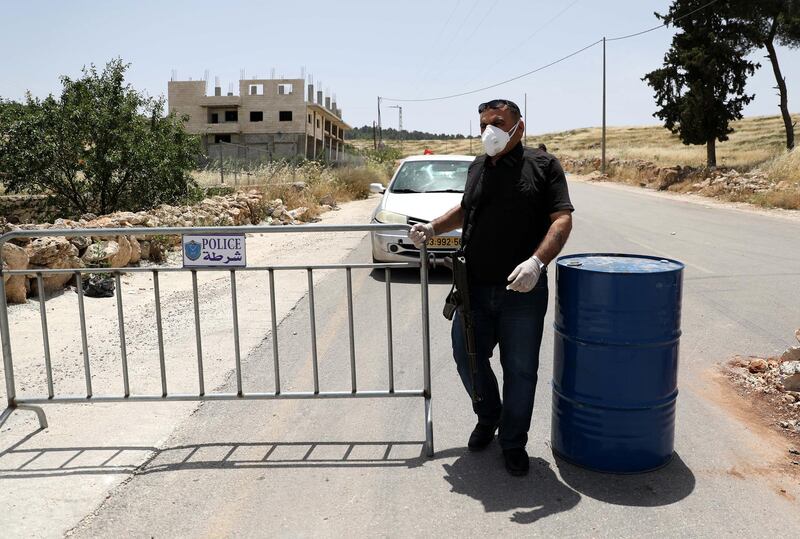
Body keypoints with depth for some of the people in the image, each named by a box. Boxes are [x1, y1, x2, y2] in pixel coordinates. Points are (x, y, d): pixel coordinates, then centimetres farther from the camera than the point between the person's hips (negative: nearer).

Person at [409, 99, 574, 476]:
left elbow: (562, 219, -11)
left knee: (520, 370, 7)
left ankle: (513, 443, 25)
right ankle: (488, 418, 39)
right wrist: (433, 228, 14)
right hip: (474, 289, 5)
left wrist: (537, 261, -26)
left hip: (523, 292, -4)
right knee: (467, 357, 13)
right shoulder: (478, 167, 12)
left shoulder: (543, 165, -3)